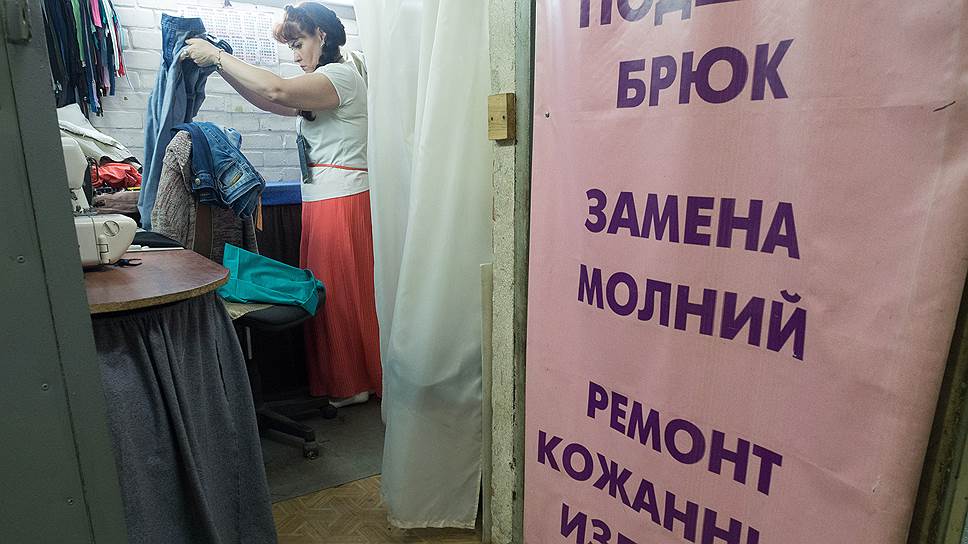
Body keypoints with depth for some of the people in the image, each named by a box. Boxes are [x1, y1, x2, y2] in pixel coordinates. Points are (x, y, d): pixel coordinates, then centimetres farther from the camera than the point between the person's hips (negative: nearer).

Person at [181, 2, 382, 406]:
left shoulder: (342, 75, -8)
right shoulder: (322, 85, 23)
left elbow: (277, 91, -23)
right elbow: (267, 102, 22)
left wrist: (217, 55, -13)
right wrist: (219, 65, 12)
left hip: (343, 203, -9)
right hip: (320, 204, 9)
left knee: (344, 292, -2)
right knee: (325, 293, 11)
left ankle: (355, 383, 13)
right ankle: (337, 381, 22)